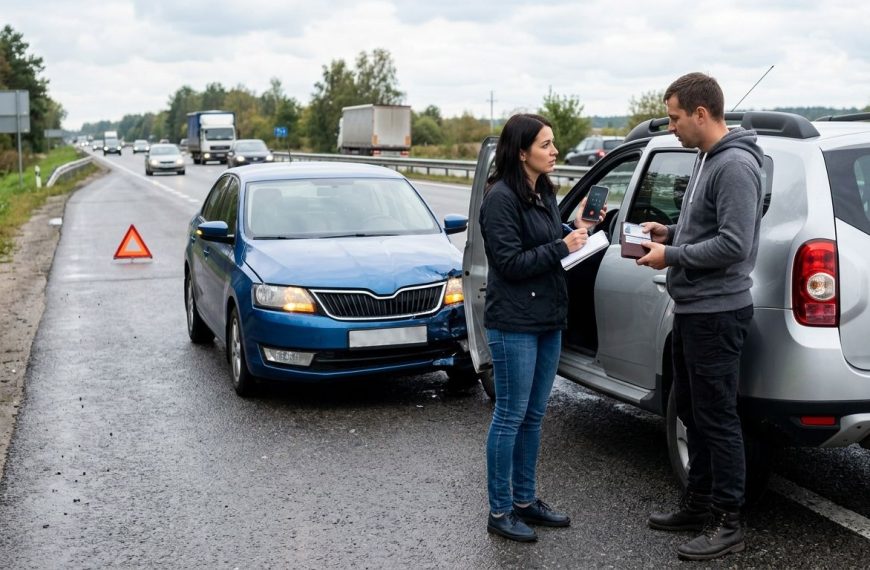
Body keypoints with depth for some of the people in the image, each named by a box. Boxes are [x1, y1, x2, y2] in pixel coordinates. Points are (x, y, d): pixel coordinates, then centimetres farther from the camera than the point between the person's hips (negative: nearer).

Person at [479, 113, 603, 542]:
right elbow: (510, 261, -18)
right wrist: (563, 246, -16)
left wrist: (579, 228, 2)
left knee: (533, 417, 15)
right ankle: (500, 511, 11)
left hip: (548, 320, 9)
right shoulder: (501, 198, -14)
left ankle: (525, 500, 26)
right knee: (510, 417, 0)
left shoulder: (544, 193, 12)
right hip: (514, 325, -8)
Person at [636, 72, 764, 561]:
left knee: (717, 418, -2)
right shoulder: (707, 159, 13)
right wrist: (671, 232, 7)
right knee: (693, 411, 18)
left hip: (717, 312, -10)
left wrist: (672, 256, -17)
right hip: (692, 309, 10)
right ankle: (699, 504, 31)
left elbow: (734, 243, -24)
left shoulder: (736, 165, -18)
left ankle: (728, 522, 9)